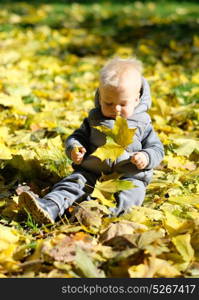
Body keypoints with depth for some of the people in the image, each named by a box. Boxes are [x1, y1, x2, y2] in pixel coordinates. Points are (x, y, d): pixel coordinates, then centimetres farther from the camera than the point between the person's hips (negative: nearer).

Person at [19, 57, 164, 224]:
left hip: (129, 177, -1)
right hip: (93, 174, 1)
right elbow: (78, 137, 15)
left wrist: (146, 158, -17)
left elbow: (156, 148, 7)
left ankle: (112, 212, -58)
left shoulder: (143, 123, 6)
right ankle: (49, 208, -44)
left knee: (133, 192, -32)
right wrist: (74, 149, -9)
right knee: (75, 182, -23)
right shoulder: (94, 119, 12)